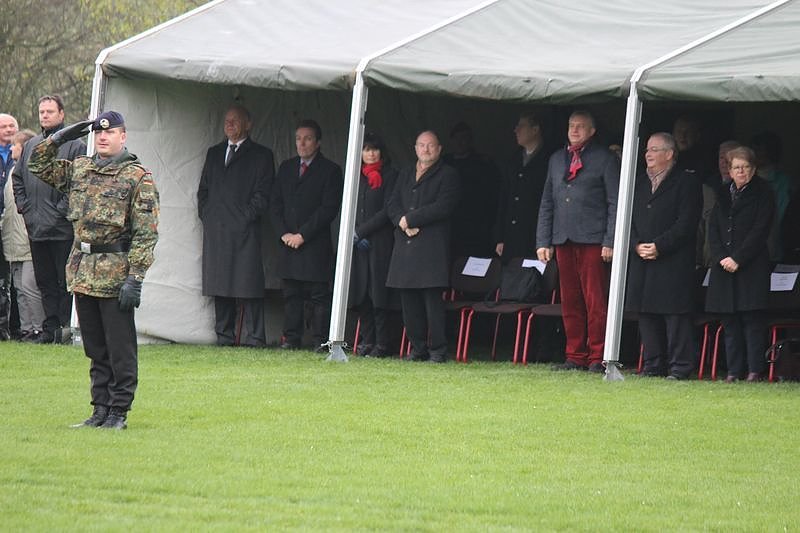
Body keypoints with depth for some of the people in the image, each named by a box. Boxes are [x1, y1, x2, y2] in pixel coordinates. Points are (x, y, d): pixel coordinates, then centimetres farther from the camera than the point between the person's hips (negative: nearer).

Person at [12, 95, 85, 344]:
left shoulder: (75, 145, -5)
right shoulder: (31, 146, 16)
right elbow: (17, 178, 23)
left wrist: (63, 209, -14)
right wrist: (24, 207, 10)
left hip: (63, 229, -6)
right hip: (36, 228, 6)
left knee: (66, 280, -4)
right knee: (45, 281, 9)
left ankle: (66, 325, -1)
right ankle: (50, 326, 14)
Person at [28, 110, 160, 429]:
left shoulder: (138, 178, -7)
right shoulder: (78, 169, 11)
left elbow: (145, 233, -11)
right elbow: (38, 164, 21)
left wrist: (135, 278, -17)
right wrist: (60, 138, 6)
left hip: (115, 275, -6)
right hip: (82, 271, 6)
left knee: (120, 349, -1)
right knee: (95, 349, 12)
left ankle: (118, 412, 5)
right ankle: (100, 409, 18)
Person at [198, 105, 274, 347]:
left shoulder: (261, 155, 5)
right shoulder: (214, 153, 21)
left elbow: (262, 194, -1)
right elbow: (203, 189, 21)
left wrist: (247, 217, -10)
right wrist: (205, 215, 6)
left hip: (245, 229, -5)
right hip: (215, 230, 5)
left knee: (248, 285, -8)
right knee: (219, 283, 4)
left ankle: (254, 337, -7)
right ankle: (225, 335, 9)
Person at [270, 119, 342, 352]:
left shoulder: (330, 171, -1)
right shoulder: (286, 168, 15)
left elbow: (329, 208, -8)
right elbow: (275, 203, 13)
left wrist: (302, 235, -11)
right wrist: (284, 233, -2)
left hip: (316, 245, -5)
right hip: (288, 243, 5)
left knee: (319, 295, -5)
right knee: (291, 294, 5)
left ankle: (320, 339, -4)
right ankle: (291, 338, 9)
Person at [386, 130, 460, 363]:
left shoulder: (448, 175, 2)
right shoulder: (405, 174, 21)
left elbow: (443, 207, -10)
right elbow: (393, 204, 14)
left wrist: (410, 219, -10)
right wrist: (402, 222, -8)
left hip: (432, 245, -6)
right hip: (405, 245, 6)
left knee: (433, 297, -9)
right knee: (409, 300, 3)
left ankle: (437, 349, -7)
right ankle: (418, 347, 8)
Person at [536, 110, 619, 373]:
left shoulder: (604, 159, 3)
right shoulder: (557, 159, 19)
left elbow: (614, 203, -1)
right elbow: (547, 203, 21)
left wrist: (609, 242, -9)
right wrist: (543, 241, 12)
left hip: (592, 242, -5)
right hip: (563, 240, 5)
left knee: (595, 302, -7)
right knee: (570, 303, 5)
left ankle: (597, 358, -4)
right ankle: (575, 357, 10)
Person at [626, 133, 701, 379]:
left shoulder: (687, 183, -2)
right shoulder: (639, 183, 18)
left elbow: (686, 223, -10)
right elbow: (629, 220, 13)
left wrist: (658, 246, -16)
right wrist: (637, 246, -5)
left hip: (674, 263, -6)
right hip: (642, 262, 6)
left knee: (675, 314, -8)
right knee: (646, 314, 6)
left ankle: (680, 366, -6)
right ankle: (653, 365, 12)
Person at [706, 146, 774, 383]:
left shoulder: (763, 193, 0)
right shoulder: (723, 196, 15)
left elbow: (759, 230, -8)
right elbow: (713, 229, 10)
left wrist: (737, 259, -13)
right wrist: (721, 258, -6)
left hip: (752, 266, -5)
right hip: (724, 266, 5)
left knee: (752, 319, -7)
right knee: (730, 321, 3)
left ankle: (755, 371, -7)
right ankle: (733, 371, 5)